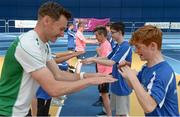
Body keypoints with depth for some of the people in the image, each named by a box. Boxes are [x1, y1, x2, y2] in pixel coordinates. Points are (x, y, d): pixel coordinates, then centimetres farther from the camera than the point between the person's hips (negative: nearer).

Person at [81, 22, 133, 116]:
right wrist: (92, 60, 0)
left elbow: (111, 62, -28)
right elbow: (107, 58, 13)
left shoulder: (125, 46, -21)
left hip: (122, 85, -9)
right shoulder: (117, 46, 10)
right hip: (116, 84, 9)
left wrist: (93, 59, -24)